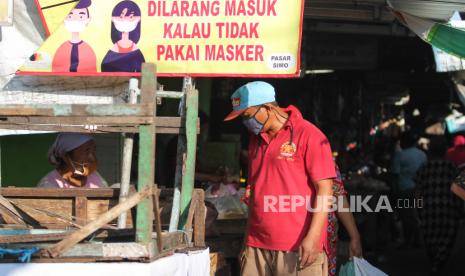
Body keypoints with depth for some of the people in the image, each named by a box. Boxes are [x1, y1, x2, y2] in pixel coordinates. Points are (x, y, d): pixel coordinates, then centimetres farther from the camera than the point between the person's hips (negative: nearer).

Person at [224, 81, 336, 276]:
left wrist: (313, 238, -17)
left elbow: (324, 189, -10)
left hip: (298, 248, -6)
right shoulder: (256, 139, 17)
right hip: (257, 247, 7)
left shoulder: (308, 135, -6)